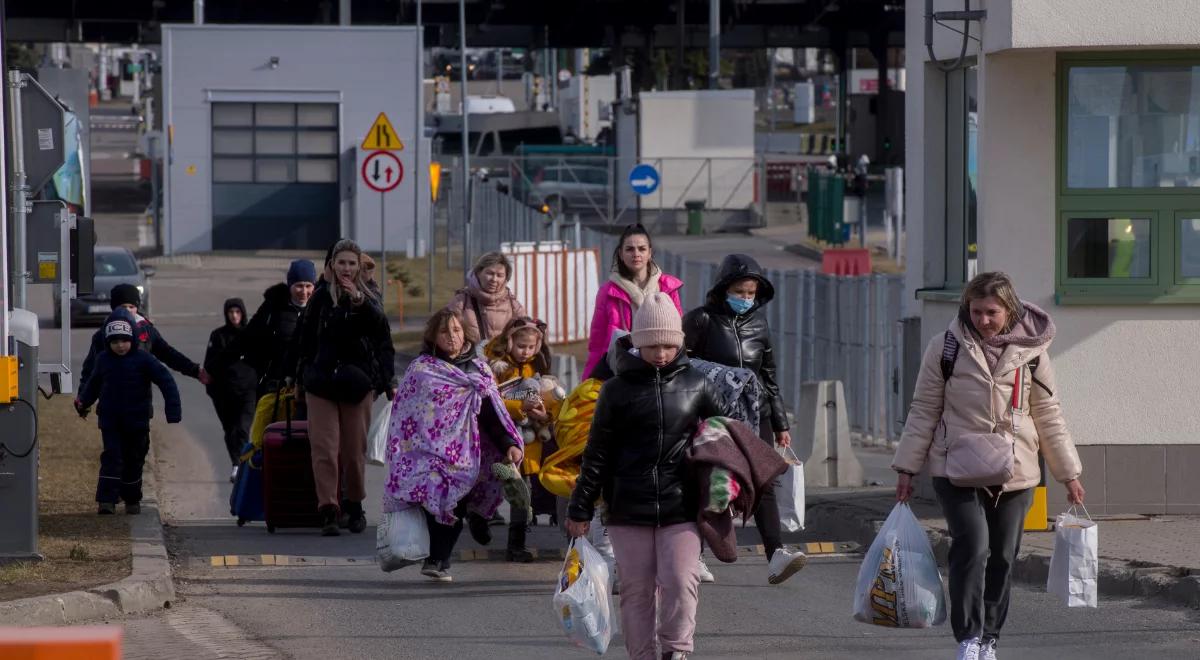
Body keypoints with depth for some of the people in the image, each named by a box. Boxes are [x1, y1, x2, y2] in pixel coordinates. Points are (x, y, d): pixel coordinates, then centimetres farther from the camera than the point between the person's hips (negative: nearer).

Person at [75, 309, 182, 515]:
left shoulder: (143, 359, -9)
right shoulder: (103, 360, 1)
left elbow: (166, 381, -10)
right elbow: (93, 384, 18)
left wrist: (173, 411, -17)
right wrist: (83, 402, 7)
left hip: (137, 421, -1)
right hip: (110, 421, 1)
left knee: (134, 461, 10)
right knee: (111, 458, -11)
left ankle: (132, 500, 25)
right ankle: (106, 501, -16)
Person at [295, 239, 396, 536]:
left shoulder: (368, 297, 6)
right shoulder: (321, 297, 6)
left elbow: (381, 330, -14)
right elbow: (306, 339, 12)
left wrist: (359, 301, -28)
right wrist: (300, 379, 14)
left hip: (357, 383, 0)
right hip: (321, 381, 0)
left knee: (355, 448, 4)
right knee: (324, 447, -10)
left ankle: (355, 506, 22)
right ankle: (328, 511, -15)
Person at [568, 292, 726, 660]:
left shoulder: (696, 385, 5)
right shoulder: (618, 390, 2)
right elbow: (597, 454, 4)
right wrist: (581, 508, 3)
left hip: (680, 508, 0)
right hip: (628, 509, 0)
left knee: (680, 582, -12)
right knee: (636, 590, 4)